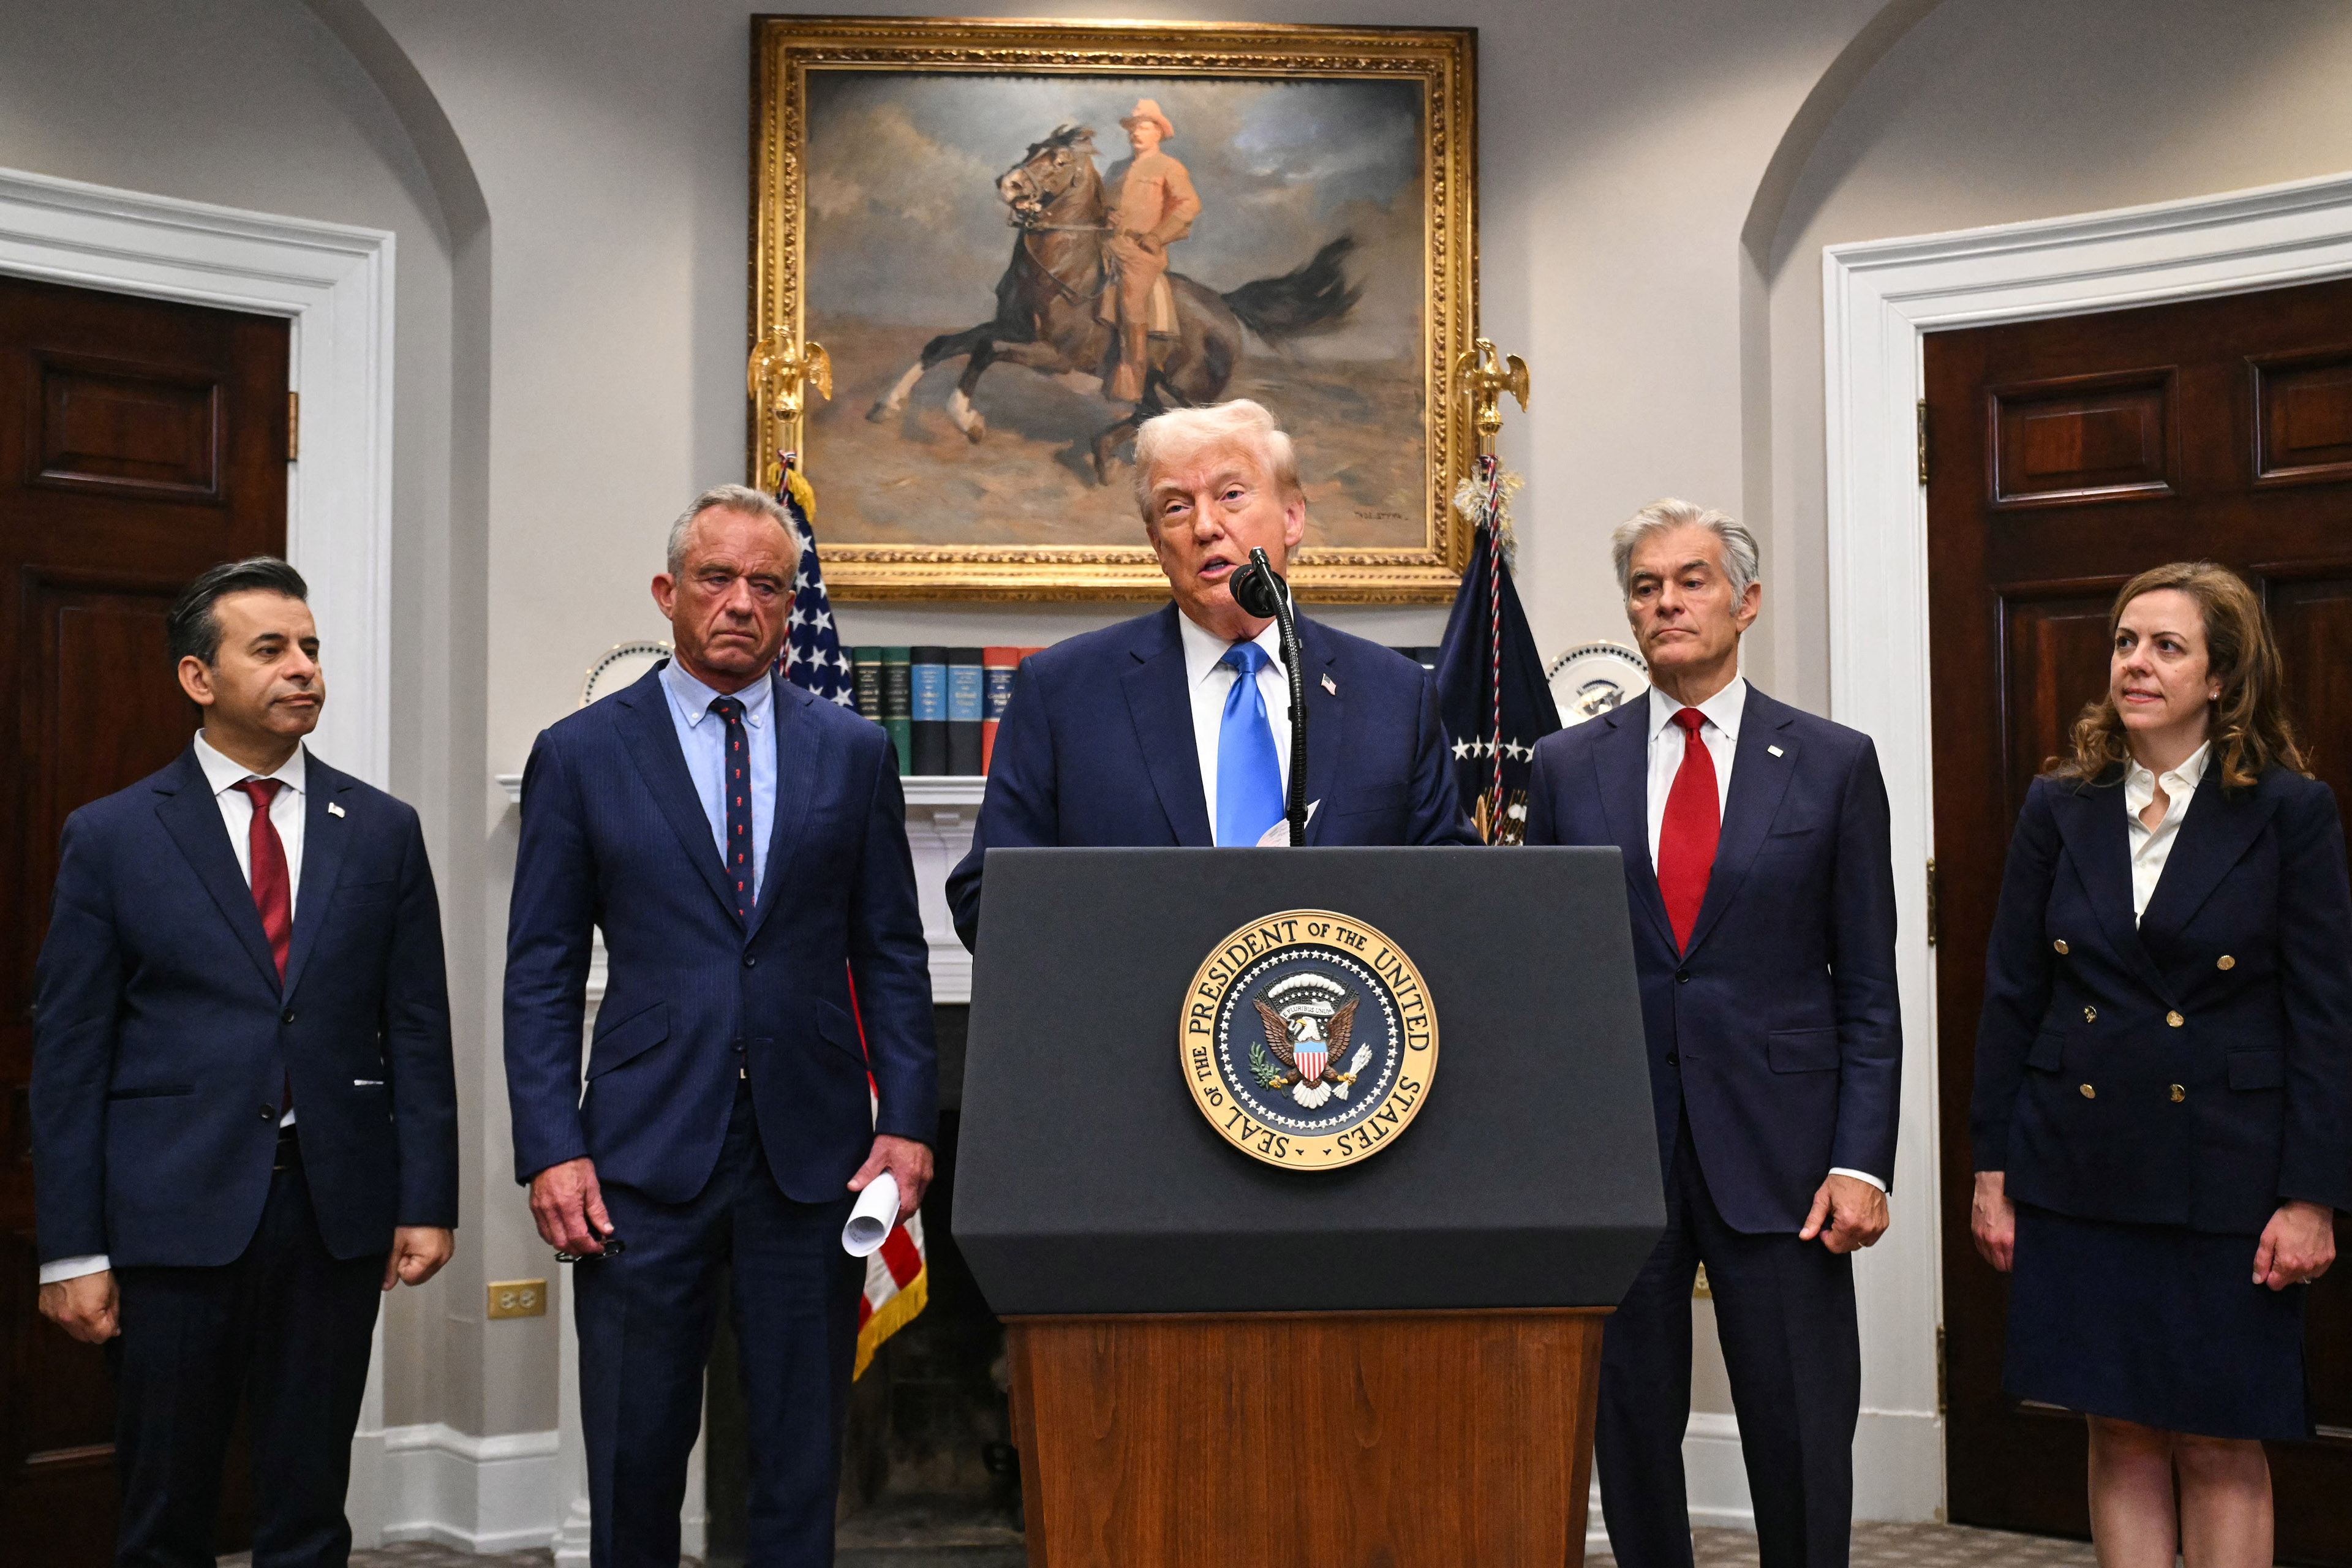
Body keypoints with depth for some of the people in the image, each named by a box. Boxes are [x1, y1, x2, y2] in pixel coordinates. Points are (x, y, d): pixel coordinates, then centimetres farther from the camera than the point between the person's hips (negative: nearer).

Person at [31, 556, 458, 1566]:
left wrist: (427, 1202, 0)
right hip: (175, 1209, -1)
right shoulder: (110, 838, 1)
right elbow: (69, 1054, 0)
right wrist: (71, 1248, -5)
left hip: (338, 1214, 2)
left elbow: (418, 1030, 6)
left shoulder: (382, 831, 7)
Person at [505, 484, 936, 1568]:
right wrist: (551, 1151, -7)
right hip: (645, 1154, -1)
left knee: (802, 1459, 8)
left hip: (814, 1153, 1)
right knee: (634, 1457, 6)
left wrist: (906, 1122, -2)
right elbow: (541, 975, 2)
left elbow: (892, 956, 8)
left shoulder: (854, 752, 8)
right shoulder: (581, 754, 4)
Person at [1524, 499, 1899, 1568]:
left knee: (1803, 1444, 2)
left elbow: (1867, 989, 2)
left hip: (1777, 1155, -1)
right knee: (1629, 1430, 9)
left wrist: (1861, 1162, -6)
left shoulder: (1835, 764, 4)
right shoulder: (1568, 766, 8)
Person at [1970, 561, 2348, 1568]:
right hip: (2081, 1172, 3)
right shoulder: (2059, 809, 5)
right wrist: (1992, 1168, 5)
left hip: (2225, 1180, -2)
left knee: (2220, 1448, 4)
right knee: (2122, 1437, 9)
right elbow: (2011, 997, 7)